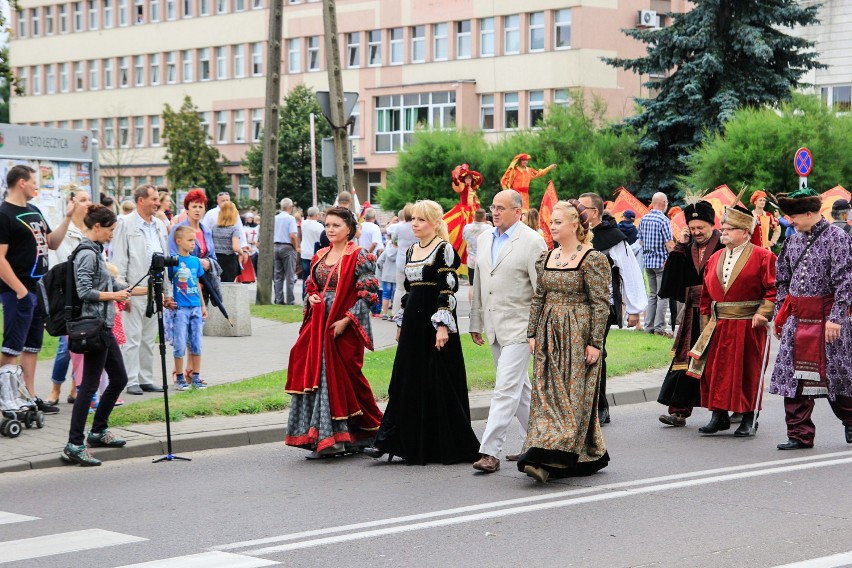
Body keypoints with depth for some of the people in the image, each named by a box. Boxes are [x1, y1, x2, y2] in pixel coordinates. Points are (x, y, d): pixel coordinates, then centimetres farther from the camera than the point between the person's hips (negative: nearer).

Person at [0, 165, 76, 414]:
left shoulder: (34, 211, 16)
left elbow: (53, 243, 21)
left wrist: (68, 218, 10)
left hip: (39, 289, 9)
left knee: (32, 347, 12)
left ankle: (30, 397, 18)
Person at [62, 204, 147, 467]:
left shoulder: (96, 252, 16)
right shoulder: (87, 255, -14)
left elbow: (112, 285, 23)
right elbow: (85, 292, -21)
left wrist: (148, 290, 23)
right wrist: (114, 295, -12)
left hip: (104, 326, 10)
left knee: (119, 378, 16)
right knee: (89, 385, -9)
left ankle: (98, 431, 27)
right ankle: (74, 445, -8)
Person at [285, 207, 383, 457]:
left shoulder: (358, 256, -5)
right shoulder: (319, 256, 15)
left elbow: (367, 294, -10)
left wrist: (346, 320, -17)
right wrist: (311, 298, 0)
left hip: (344, 328, -6)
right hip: (319, 326, 6)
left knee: (340, 377, -5)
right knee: (316, 377, 1)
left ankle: (338, 437, 4)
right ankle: (323, 439, 6)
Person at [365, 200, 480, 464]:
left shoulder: (444, 250, -9)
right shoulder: (411, 251, 14)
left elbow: (447, 290, -15)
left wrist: (442, 326, -21)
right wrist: (402, 324, 19)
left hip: (434, 321, -7)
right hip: (413, 322, 8)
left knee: (438, 383, -1)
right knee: (406, 382, 6)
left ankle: (442, 446, 9)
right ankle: (388, 441, 4)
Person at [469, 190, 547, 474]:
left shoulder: (532, 242, -10)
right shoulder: (484, 239, 11)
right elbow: (478, 284, 18)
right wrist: (476, 323, 17)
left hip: (519, 327, -8)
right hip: (494, 327, 8)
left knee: (506, 389, -11)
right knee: (519, 388, 16)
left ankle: (490, 451, -12)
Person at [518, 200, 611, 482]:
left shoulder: (592, 259, -9)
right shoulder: (546, 258, 10)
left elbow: (600, 304, -11)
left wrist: (595, 343, -13)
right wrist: (532, 334, 10)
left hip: (578, 336, -7)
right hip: (549, 336, 7)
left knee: (572, 395, -6)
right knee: (546, 393, 4)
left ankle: (549, 459, -14)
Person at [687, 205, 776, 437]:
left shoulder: (762, 257, -4)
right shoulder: (714, 259, 11)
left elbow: (774, 288, -9)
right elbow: (707, 293, 15)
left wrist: (763, 313, -17)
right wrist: (707, 320, 9)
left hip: (748, 328, -5)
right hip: (719, 327, 5)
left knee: (747, 372, 1)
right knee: (715, 370, 3)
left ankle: (748, 420, 12)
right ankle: (719, 416, 13)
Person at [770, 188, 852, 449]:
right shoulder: (793, 240, 11)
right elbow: (783, 280, 18)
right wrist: (779, 314, 14)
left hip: (826, 319, -5)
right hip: (796, 320, 6)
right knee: (793, 376, 1)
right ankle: (800, 434, 8)